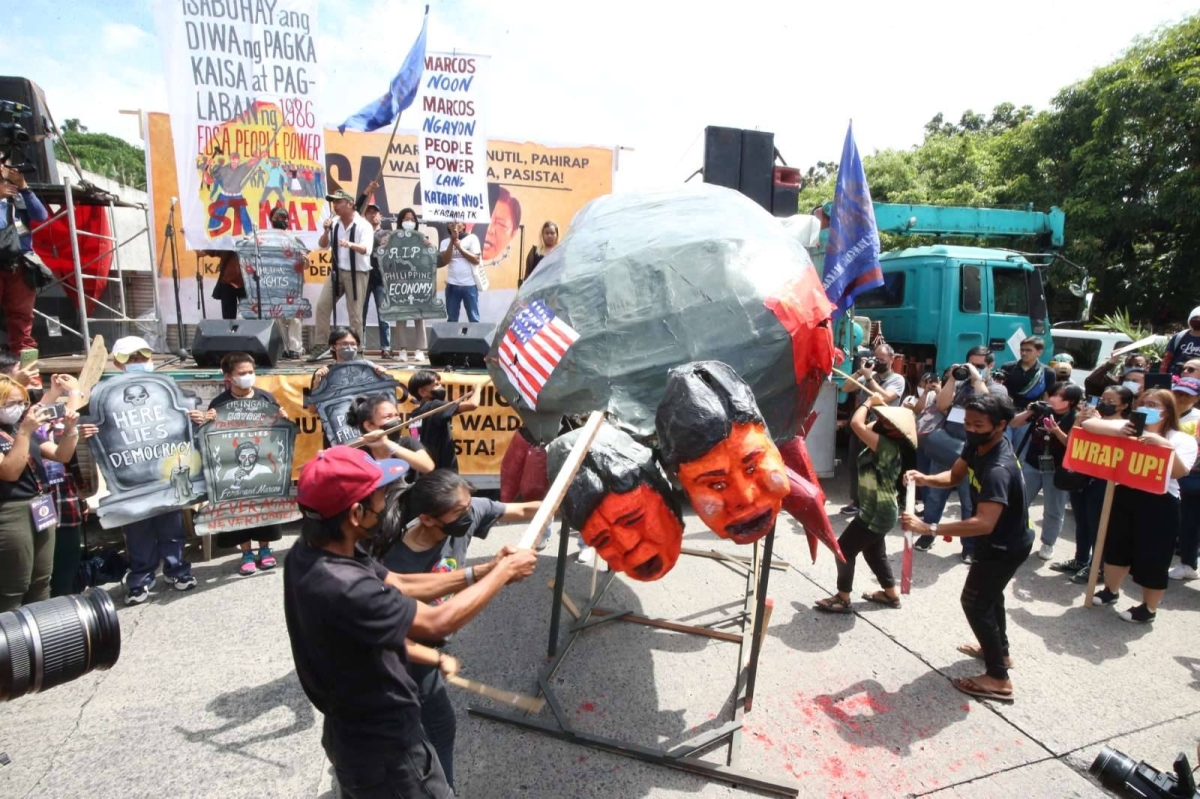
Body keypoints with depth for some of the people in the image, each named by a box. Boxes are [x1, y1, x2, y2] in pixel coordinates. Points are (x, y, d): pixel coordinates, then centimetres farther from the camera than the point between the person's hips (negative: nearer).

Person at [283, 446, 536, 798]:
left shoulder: (309, 550, -9)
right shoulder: (344, 589, -38)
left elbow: (398, 586, -1)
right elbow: (438, 621, -27)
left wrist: (483, 572, -6)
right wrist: (504, 571, -14)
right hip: (383, 747, -8)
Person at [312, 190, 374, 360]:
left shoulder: (363, 225, -11)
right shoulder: (334, 223, 5)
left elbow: (366, 249, -25)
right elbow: (322, 245, 7)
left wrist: (351, 244, -44)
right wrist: (326, 231, -11)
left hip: (357, 273, -6)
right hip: (337, 271, 6)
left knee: (354, 313, -1)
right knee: (322, 306, 1)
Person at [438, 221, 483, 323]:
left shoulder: (472, 238, 1)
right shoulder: (446, 241, 8)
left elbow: (476, 260, -7)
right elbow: (445, 261, -7)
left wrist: (459, 247, -10)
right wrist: (452, 241, -11)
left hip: (470, 284, -2)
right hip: (452, 285, 2)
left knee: (474, 318, 3)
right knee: (451, 319, 9)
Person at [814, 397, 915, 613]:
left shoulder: (888, 447, -28)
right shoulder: (885, 446, -1)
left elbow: (856, 424, -35)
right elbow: (865, 427, 15)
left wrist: (869, 402, -20)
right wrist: (877, 407, 2)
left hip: (876, 514, -10)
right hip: (877, 512, 10)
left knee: (844, 548, -1)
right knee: (874, 552, 23)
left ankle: (842, 599, 12)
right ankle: (891, 594, 40)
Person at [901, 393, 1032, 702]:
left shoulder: (998, 470, -38)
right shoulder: (979, 444, -10)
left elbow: (984, 523, -47)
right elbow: (955, 475, 1)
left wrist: (929, 528, -52)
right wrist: (927, 479, -21)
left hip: (1005, 546, -10)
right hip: (998, 540, 10)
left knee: (974, 602, 0)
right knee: (988, 594, 26)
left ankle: (998, 679, 12)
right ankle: (999, 651, 47)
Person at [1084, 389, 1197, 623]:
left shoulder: (1183, 440, -1)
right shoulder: (1127, 428, 6)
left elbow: (1179, 472, -15)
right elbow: (1088, 424, -6)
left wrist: (1164, 445, -26)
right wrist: (1117, 431, -22)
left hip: (1160, 504, -3)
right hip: (1124, 496, 4)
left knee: (1152, 557, 4)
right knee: (1116, 546, 17)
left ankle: (1149, 608, 21)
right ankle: (1111, 591, 36)